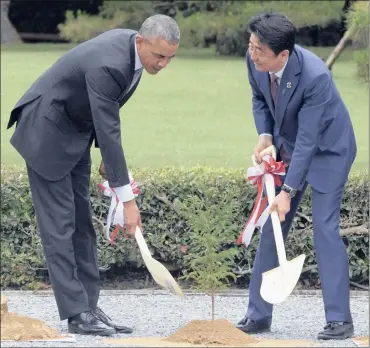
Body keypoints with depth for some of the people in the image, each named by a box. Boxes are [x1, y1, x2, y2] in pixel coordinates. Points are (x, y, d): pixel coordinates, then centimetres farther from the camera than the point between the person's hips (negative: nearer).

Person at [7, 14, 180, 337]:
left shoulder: (131, 46, -5)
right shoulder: (107, 66, -33)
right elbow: (109, 133, -33)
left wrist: (108, 155, 10)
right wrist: (127, 199, -32)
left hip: (76, 132, 10)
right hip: (47, 132, -10)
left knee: (82, 222, 7)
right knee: (59, 223, -9)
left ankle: (88, 307, 9)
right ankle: (77, 313, -10)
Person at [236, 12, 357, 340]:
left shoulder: (314, 76, -36)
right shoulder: (255, 60, -17)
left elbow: (308, 140, -31)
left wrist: (288, 191, -29)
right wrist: (265, 136, -11)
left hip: (328, 150, -7)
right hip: (288, 148, 7)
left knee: (325, 227, -14)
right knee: (271, 228, 5)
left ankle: (339, 319, -8)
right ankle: (258, 316, 10)